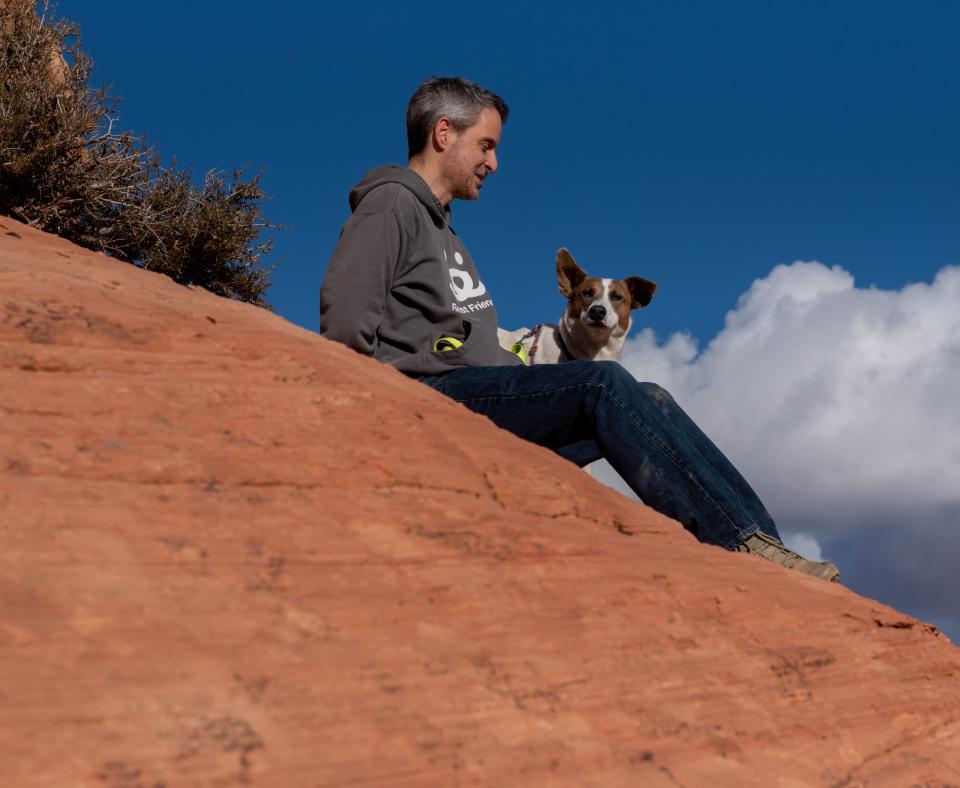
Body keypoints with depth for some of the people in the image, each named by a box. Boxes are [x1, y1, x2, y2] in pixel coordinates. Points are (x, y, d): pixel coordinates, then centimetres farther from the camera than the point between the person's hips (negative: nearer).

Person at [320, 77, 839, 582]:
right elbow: (345, 330, -14)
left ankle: (759, 538, -14)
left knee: (646, 401, -5)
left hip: (481, 400, 9)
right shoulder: (391, 205, -1)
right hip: (428, 395, -9)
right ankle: (745, 545, -27)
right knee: (604, 384, -24)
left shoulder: (441, 229, 30)